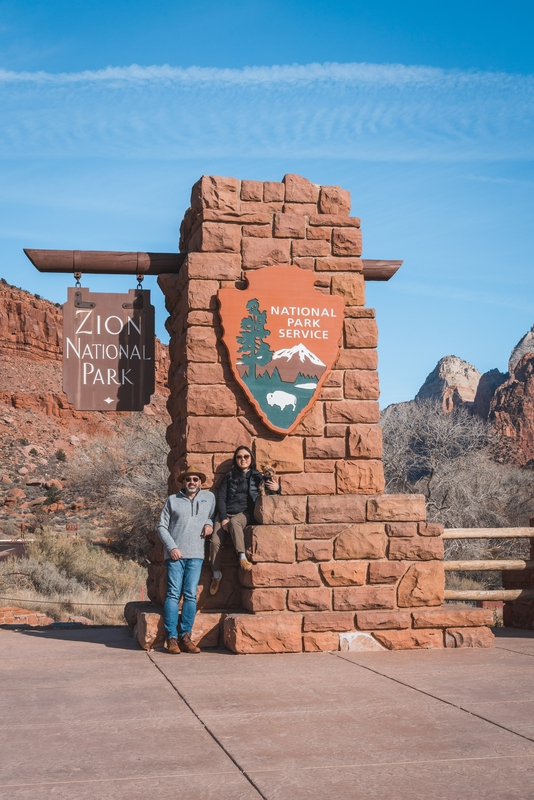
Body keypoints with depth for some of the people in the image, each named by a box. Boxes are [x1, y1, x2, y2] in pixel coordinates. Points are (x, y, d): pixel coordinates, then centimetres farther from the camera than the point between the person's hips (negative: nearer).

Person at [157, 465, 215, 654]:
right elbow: (162, 527, 7)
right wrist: (171, 547, -5)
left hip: (196, 555, 2)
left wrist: (209, 523, 1)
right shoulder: (172, 500, 9)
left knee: (190, 595, -3)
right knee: (173, 594, -7)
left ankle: (185, 636, 1)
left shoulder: (209, 497, 14)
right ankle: (172, 638, -6)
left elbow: (213, 515, 25)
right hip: (175, 554, -2)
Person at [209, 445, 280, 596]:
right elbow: (221, 498, 7)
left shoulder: (257, 476, 12)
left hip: (245, 514, -2)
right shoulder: (229, 476, 14)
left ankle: (242, 557, -43)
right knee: (215, 541, -24)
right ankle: (216, 575, -13)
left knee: (234, 522, -39)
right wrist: (223, 518, -8)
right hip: (226, 514, 2)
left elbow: (268, 491, 8)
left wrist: (277, 488, -17)